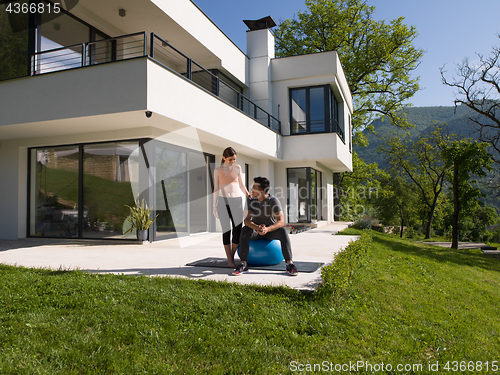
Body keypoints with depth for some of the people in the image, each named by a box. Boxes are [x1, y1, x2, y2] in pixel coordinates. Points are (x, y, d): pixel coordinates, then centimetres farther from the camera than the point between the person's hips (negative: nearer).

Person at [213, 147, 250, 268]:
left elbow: (241, 185, 14)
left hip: (237, 201, 2)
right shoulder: (217, 170, 4)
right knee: (226, 230, -7)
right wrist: (214, 206, 1)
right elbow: (216, 189, 6)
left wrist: (248, 194, -2)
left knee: (238, 230, -6)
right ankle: (229, 260, -2)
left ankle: (232, 256, 10)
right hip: (222, 202, -1)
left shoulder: (237, 168, 8)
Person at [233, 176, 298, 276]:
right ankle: (243, 264, -33)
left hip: (271, 230, -1)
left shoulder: (273, 201, -22)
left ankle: (290, 264, -33)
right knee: (245, 230, -31)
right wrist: (257, 228, -46)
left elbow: (281, 221, -30)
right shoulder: (251, 200, -15)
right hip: (256, 229, 2)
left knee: (283, 231, -33)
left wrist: (267, 229, -48)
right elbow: (247, 220, -24)